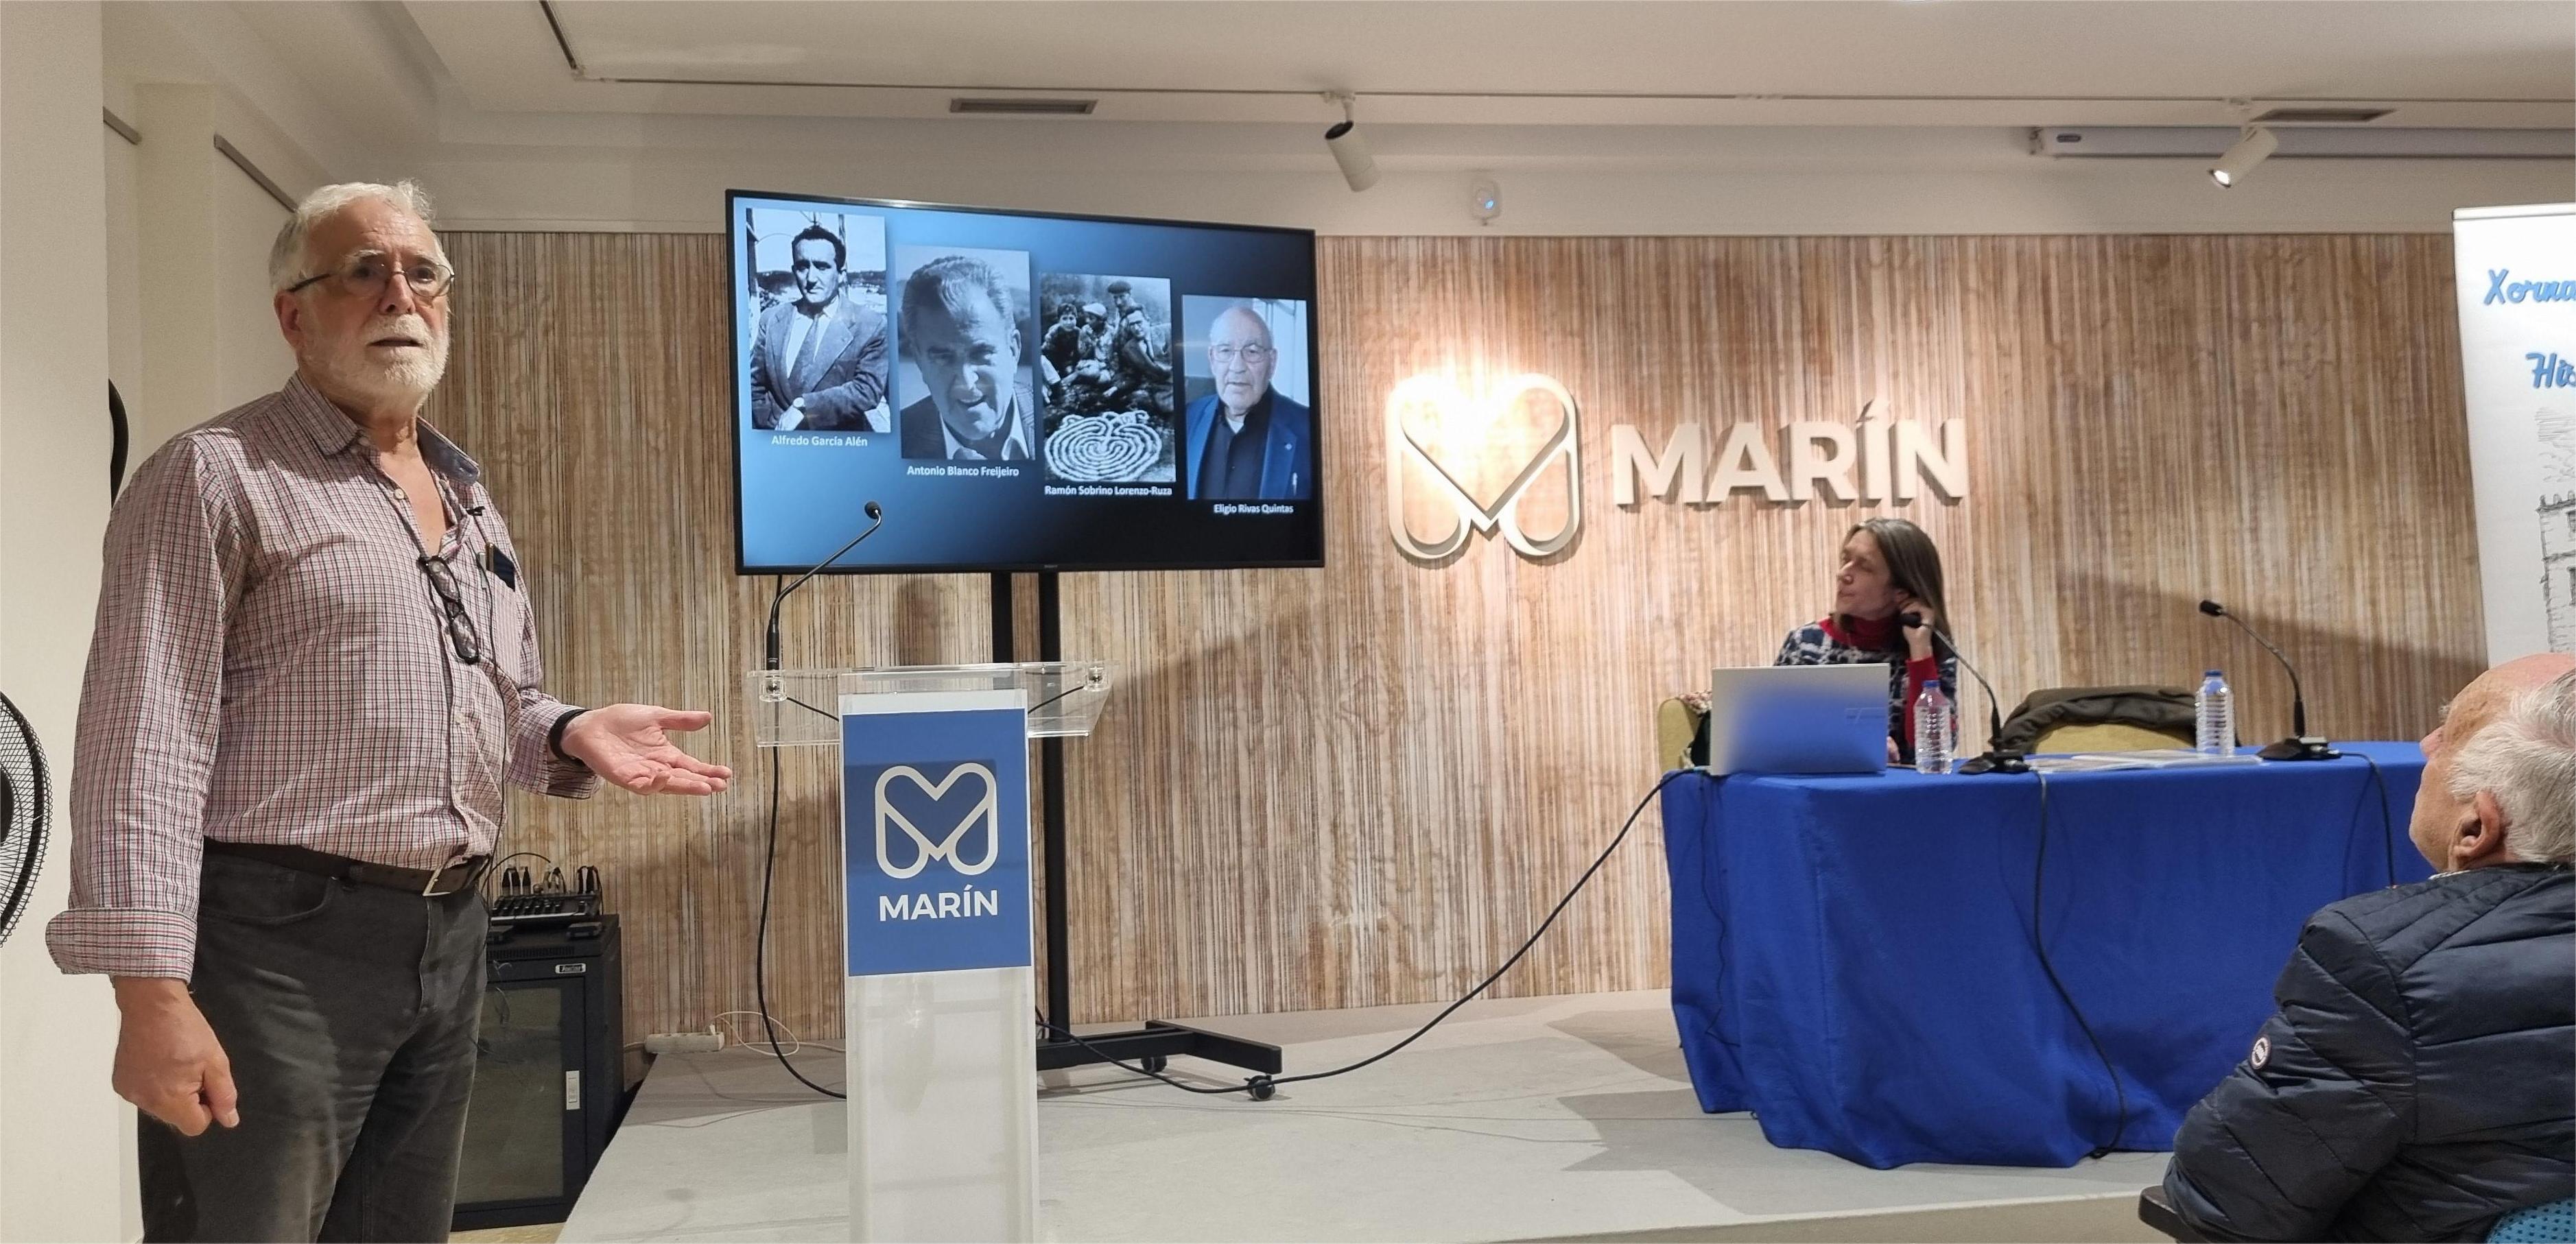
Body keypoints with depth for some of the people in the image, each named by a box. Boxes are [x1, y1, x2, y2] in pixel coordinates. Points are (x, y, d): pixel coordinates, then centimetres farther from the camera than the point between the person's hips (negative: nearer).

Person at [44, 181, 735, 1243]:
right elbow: (144, 741, -15)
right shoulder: (217, 476, -7)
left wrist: (572, 736, 1)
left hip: (450, 936, 8)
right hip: (278, 941, -7)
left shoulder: (468, 497, 17)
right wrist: (153, 992, -23)